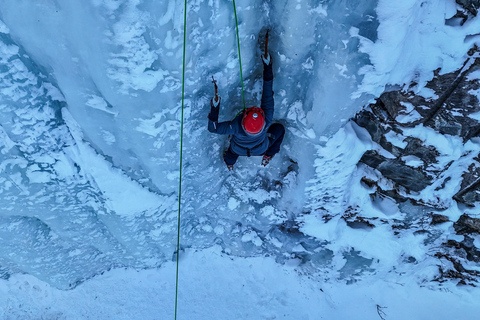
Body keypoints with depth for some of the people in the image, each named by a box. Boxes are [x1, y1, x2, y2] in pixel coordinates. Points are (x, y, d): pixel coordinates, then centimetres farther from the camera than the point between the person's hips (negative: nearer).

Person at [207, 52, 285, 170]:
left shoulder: (236, 126, -46)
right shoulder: (267, 121, -44)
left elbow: (213, 128, -33)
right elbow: (268, 96, -35)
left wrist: (214, 108, -41)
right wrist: (268, 67, -30)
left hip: (238, 150, 0)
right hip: (261, 149, 0)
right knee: (279, 129, 20)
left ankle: (230, 162, 62)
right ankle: (268, 156, 36)